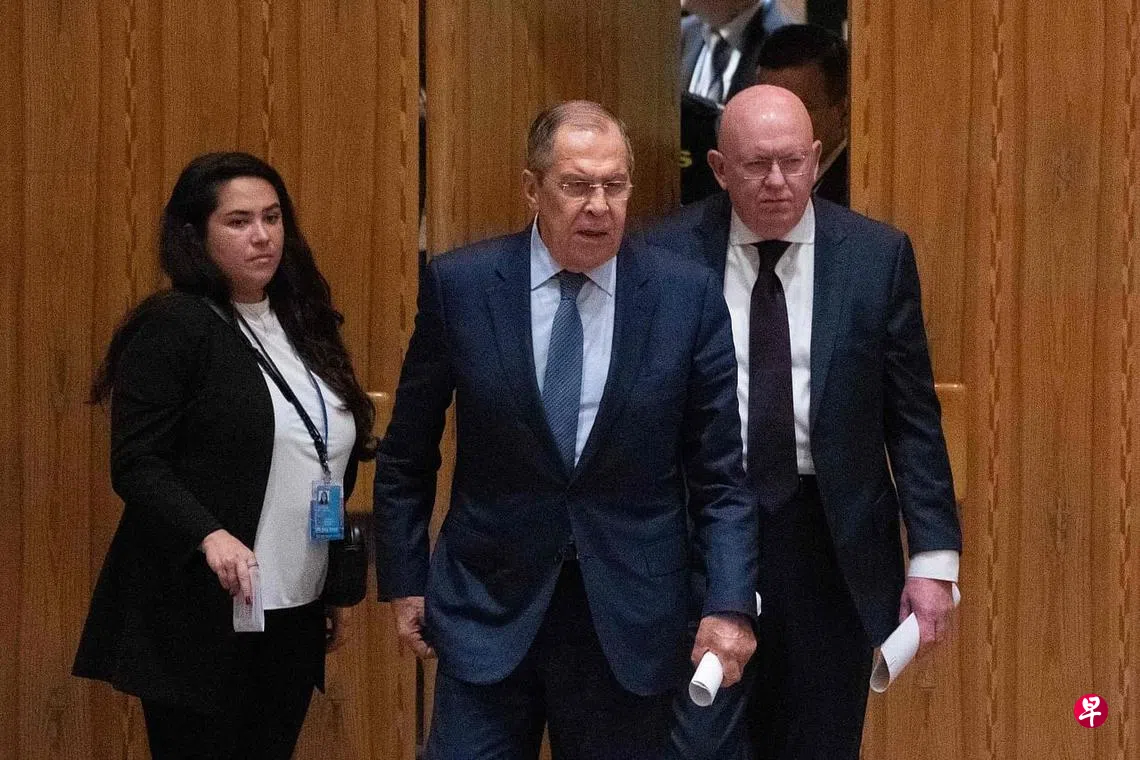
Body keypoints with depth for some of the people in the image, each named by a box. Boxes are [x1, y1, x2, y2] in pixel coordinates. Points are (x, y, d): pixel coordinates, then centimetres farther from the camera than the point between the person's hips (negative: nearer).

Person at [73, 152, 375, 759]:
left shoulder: (304, 328, 13)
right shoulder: (171, 328, -8)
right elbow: (135, 464, -14)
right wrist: (207, 535, -29)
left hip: (296, 613, 7)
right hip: (203, 617, -6)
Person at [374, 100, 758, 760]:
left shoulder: (688, 295, -2)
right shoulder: (460, 285, -2)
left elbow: (720, 472, 0)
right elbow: (407, 455, 8)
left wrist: (731, 605, -8)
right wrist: (405, 582, 6)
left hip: (631, 618, 0)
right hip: (489, 607, 0)